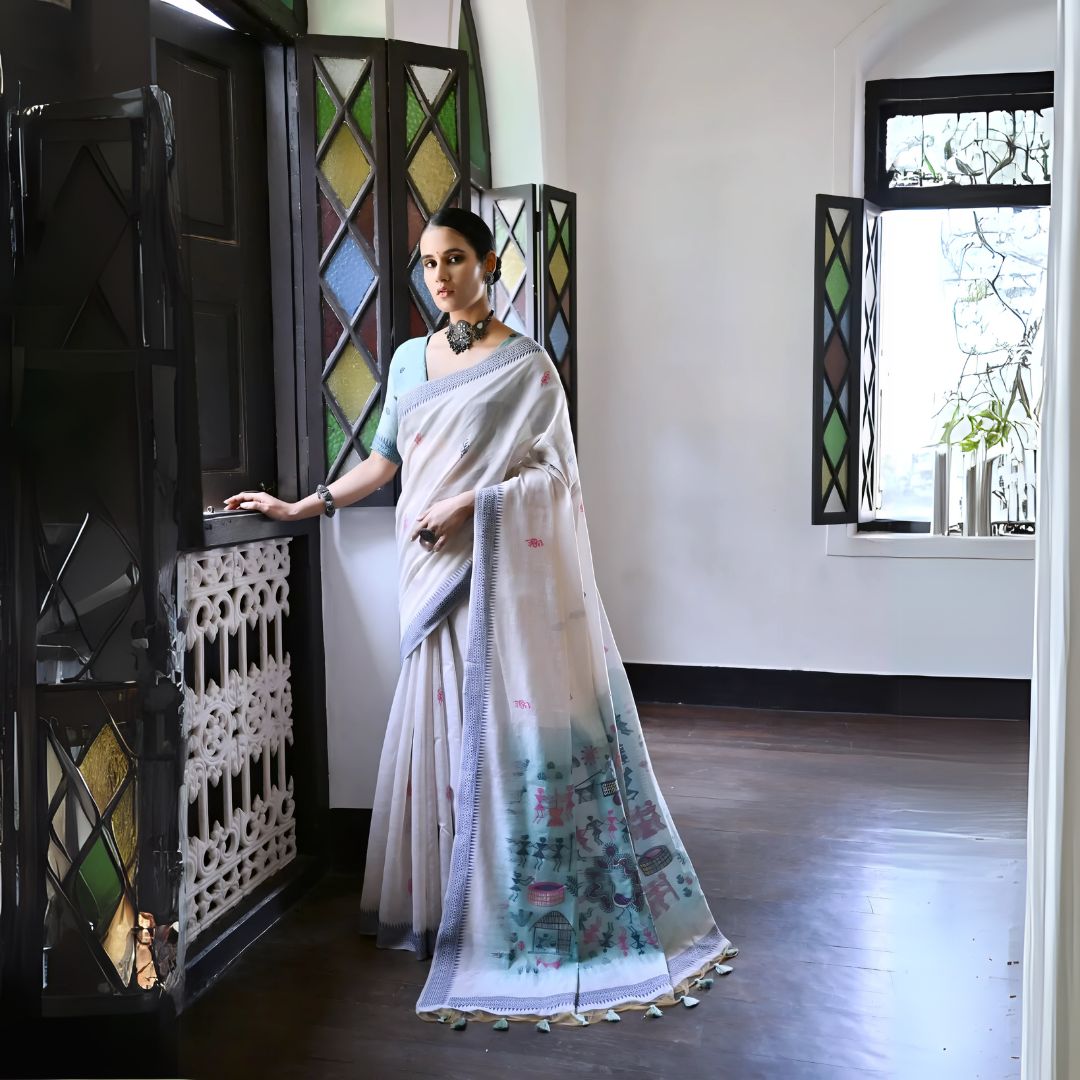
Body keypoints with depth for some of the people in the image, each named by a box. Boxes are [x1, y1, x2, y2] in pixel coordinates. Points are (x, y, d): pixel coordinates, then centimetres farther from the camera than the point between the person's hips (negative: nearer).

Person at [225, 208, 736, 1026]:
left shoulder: (525, 365, -3)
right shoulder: (409, 360, 13)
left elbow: (556, 474, -7)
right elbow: (384, 460, 18)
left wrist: (470, 505, -18)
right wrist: (301, 507, 12)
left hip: (509, 570, -5)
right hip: (435, 574, 5)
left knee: (521, 725, -5)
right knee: (442, 727, 8)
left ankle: (539, 911, 5)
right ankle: (445, 903, 19)